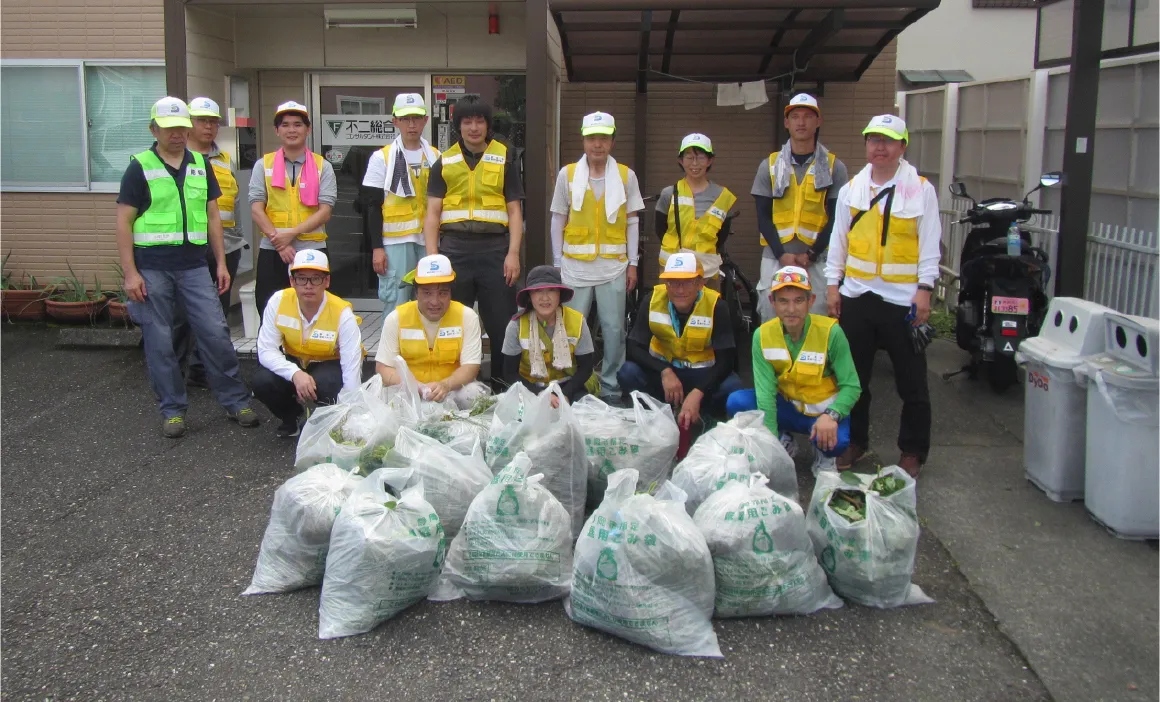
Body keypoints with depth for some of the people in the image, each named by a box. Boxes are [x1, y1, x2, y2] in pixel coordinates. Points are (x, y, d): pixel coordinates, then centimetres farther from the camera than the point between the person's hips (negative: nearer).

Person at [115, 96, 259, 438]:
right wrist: (130, 273, -10)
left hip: (193, 266, 3)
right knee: (160, 342, 4)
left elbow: (212, 216, 14)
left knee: (216, 334, 1)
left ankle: (235, 401, 12)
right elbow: (124, 222, -3)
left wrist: (221, 263, 8)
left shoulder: (201, 164, 10)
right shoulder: (140, 167, -2)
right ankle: (172, 410, 16)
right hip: (152, 268, -3)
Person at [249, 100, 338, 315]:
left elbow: (324, 211, -4)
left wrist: (292, 234, -15)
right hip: (271, 252, 1)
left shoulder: (322, 166, 5)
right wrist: (278, 242, -12)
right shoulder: (264, 165, 8)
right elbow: (256, 209, 0)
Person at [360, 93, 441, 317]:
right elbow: (372, 206, 0)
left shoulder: (436, 158, 12)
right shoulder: (382, 158, 2)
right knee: (396, 307, -5)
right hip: (395, 243, -3)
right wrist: (376, 247, -7)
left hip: (430, 242, 3)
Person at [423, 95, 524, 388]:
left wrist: (513, 253, -5)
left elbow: (514, 211, 5)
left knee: (502, 323, 1)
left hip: (494, 248, -1)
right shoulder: (444, 162, 10)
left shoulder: (504, 159, 8)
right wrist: (432, 255, -3)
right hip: (454, 249, 1)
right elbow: (433, 213, 8)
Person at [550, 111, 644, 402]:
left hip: (614, 266, 0)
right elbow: (558, 220, 5)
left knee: (614, 329, 3)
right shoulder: (567, 174, 2)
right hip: (575, 265, 0)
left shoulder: (626, 176, 3)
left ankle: (611, 387, 16)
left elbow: (632, 221, 6)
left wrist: (633, 264, 3)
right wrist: (557, 263, 3)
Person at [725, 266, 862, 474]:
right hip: (787, 407, 3)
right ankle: (784, 441, 5)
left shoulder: (830, 332, -20)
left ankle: (823, 454, 5)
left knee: (835, 441, -35)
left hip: (823, 411, -3)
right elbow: (765, 392, -19)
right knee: (736, 402, -22)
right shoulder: (763, 335, -15)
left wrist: (831, 415, -37)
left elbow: (851, 386, -17)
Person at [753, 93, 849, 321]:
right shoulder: (770, 165, 9)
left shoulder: (834, 167, 6)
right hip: (775, 257, 1)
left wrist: (810, 255, -10)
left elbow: (836, 219, 3)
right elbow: (763, 217, 5)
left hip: (817, 259, -1)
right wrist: (782, 254, -9)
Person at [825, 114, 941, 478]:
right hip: (856, 296, 4)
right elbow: (838, 240, 11)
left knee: (912, 382, 5)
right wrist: (833, 284, 6)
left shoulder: (921, 190, -3)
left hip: (904, 299, -3)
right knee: (854, 376, 13)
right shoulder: (851, 189, 7)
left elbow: (930, 244, -4)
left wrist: (925, 289, -10)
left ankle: (913, 452, 18)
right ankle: (855, 441, 28)